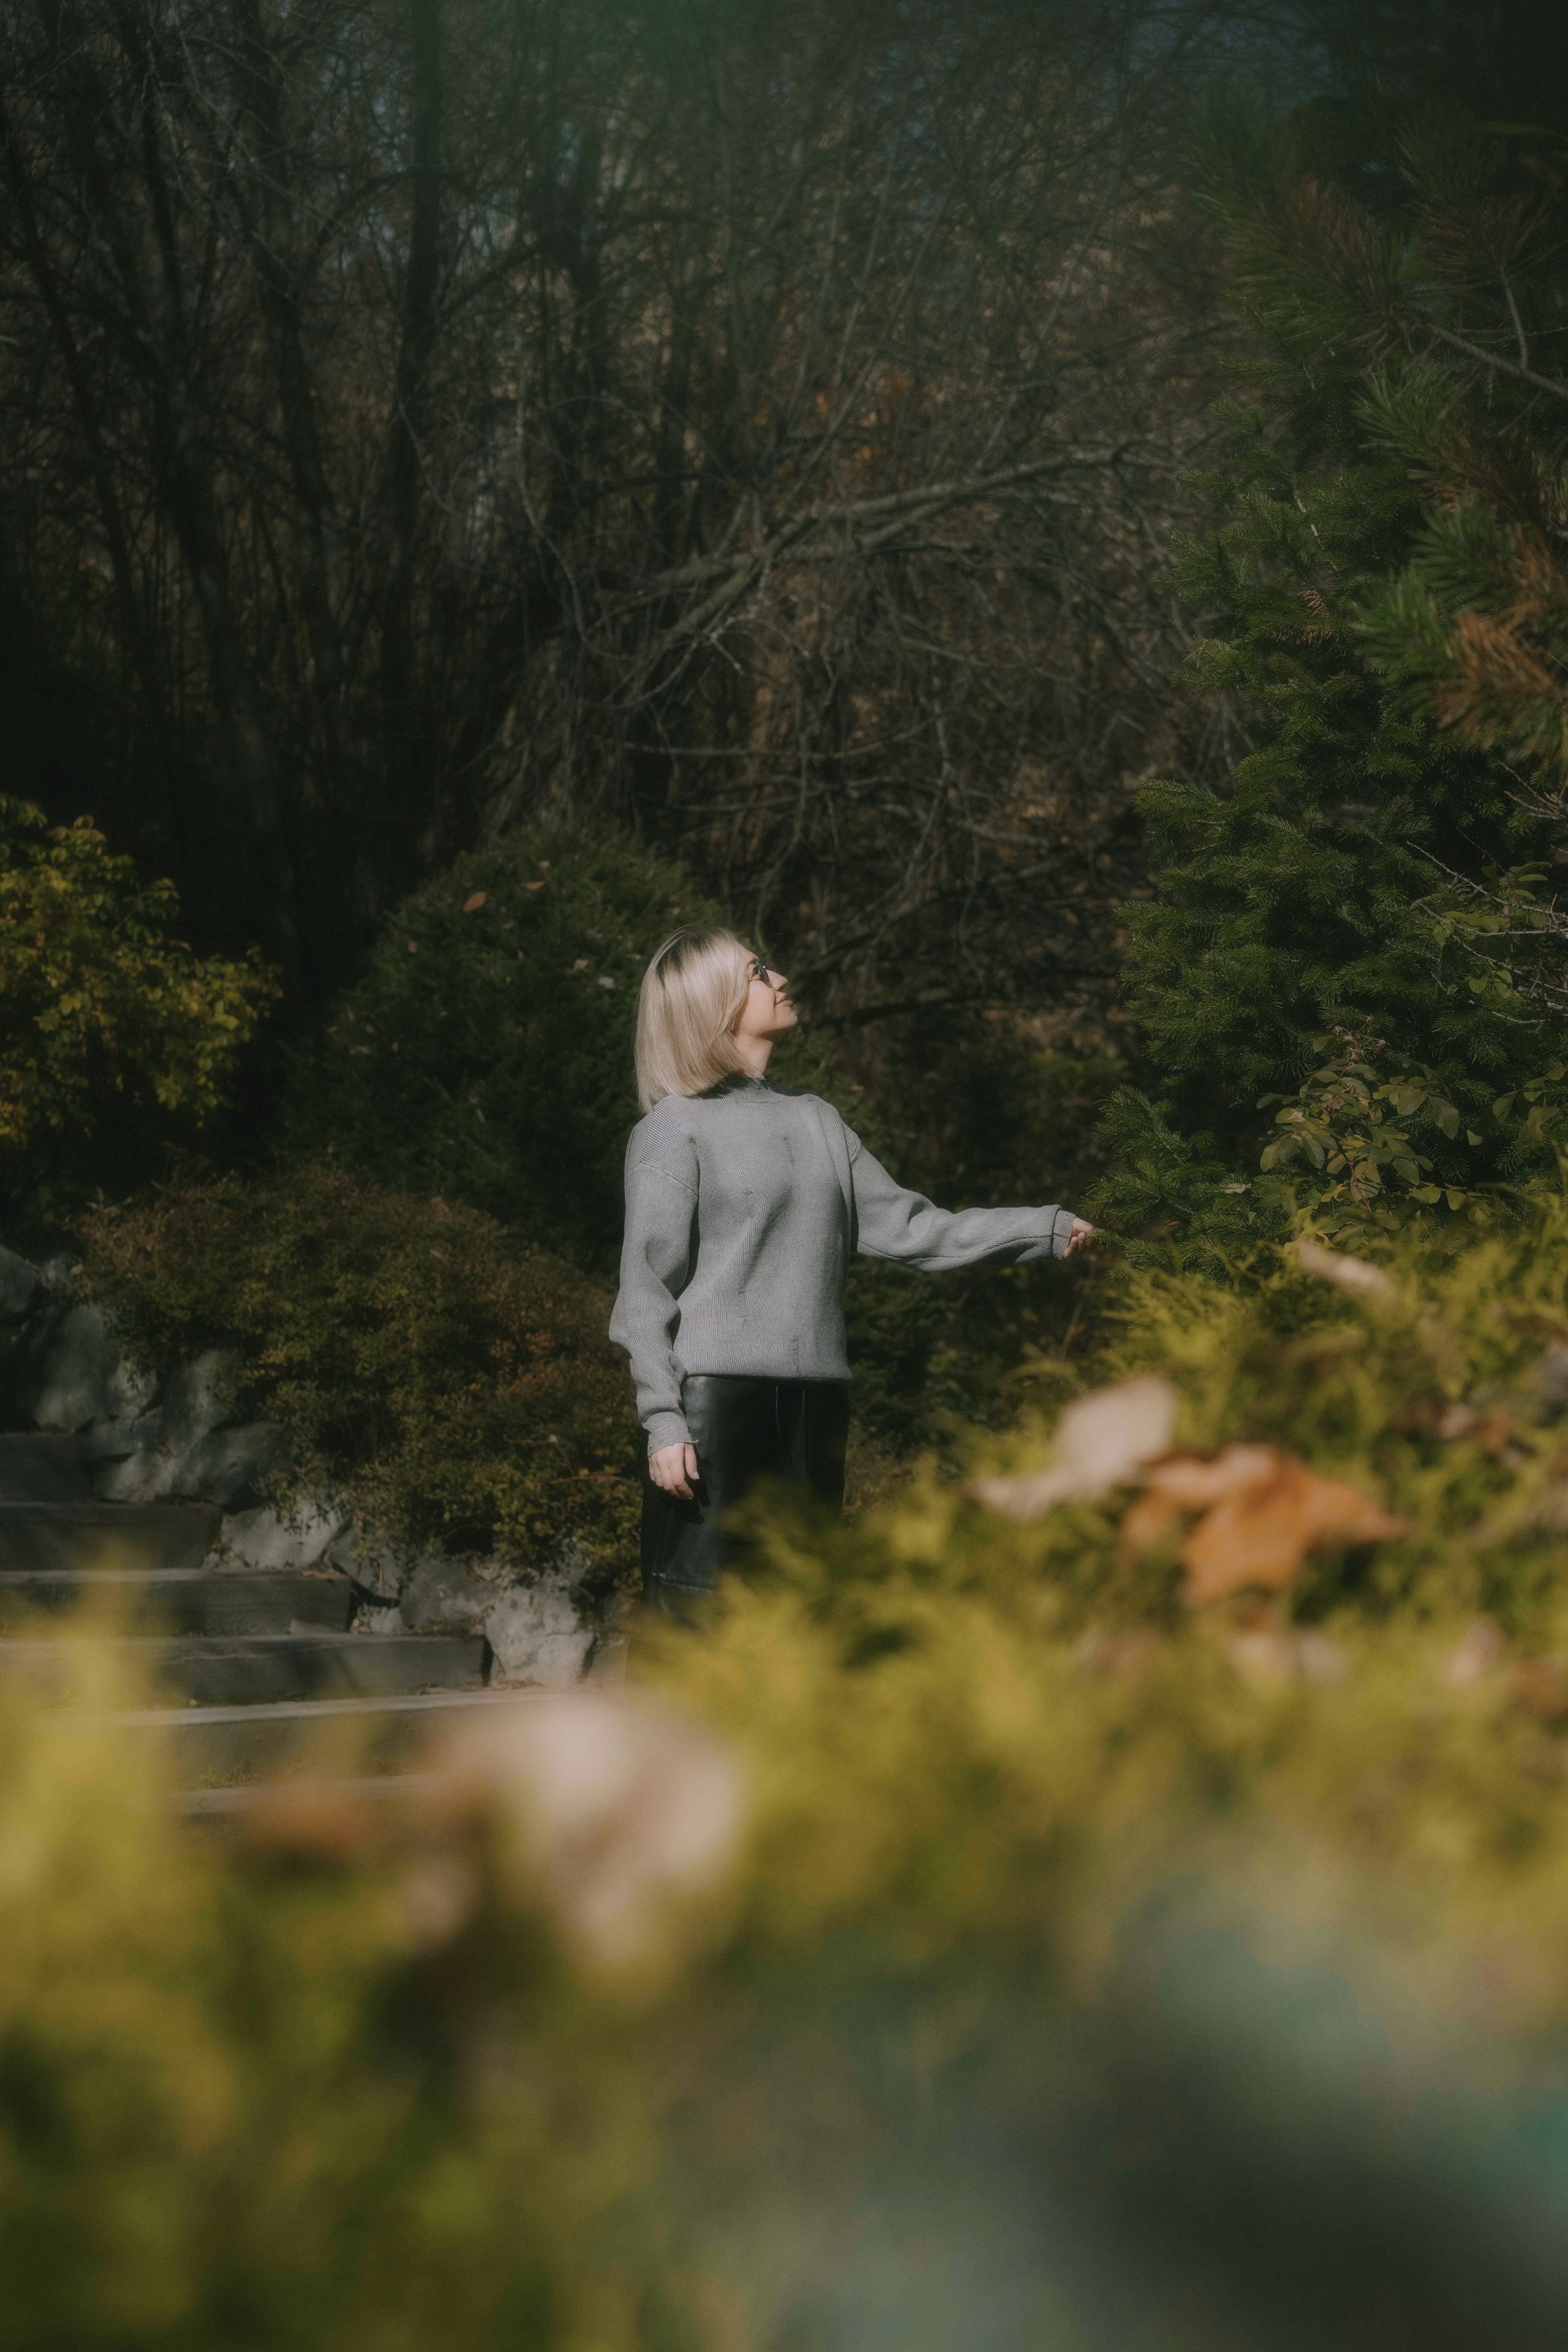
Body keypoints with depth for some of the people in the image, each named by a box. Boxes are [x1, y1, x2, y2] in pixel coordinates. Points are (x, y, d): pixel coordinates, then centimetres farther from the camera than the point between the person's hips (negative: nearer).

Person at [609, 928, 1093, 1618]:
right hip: (715, 1393, -6)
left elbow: (903, 1226, 15)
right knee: (698, 1608, -8)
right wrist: (662, 1420, -13)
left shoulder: (816, 1119, 18)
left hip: (814, 1398, 6)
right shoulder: (674, 1128, -1)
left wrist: (1045, 1230, 10)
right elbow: (647, 1289, -4)